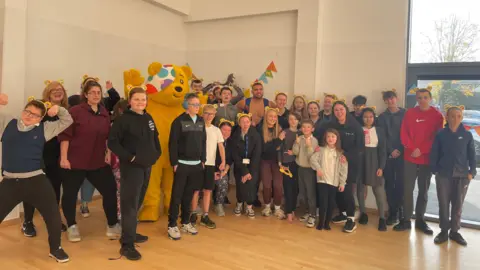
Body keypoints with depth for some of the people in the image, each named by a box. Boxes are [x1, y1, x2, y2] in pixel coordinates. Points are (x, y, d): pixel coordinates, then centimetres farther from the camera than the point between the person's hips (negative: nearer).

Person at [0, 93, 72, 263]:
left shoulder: (44, 129, 5)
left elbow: (67, 121, 13)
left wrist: (58, 109, -4)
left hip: (36, 181, 0)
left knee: (54, 217, 3)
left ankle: (55, 249, 25)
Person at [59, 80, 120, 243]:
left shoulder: (104, 113, 8)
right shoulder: (75, 111, -9)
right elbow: (65, 135, -12)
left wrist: (108, 154, 8)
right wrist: (63, 158, -15)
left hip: (98, 162, 5)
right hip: (75, 162, -4)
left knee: (110, 190, 3)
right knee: (70, 194, 7)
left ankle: (113, 224, 17)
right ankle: (72, 226, 27)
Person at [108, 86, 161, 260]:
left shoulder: (148, 118, 10)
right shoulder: (123, 119, -10)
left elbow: (155, 138, 22)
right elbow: (112, 142, -14)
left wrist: (156, 153, 6)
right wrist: (129, 157, -18)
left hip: (147, 166, 7)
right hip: (131, 167, -7)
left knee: (138, 202, 16)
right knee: (130, 204, -6)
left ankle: (130, 233, 31)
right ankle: (127, 245, 0)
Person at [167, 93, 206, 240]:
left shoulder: (201, 121, 10)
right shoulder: (179, 121, -7)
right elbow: (172, 144, -10)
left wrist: (203, 160, 10)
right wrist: (174, 163, -12)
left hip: (196, 164, 5)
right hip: (182, 164, -5)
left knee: (189, 195, 13)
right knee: (177, 195, 0)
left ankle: (186, 222, 24)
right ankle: (172, 225, 9)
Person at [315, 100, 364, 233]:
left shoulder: (356, 126, -8)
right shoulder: (329, 125, 0)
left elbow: (360, 146, -10)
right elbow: (317, 136, -5)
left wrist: (347, 156, -23)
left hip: (351, 163, -3)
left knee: (347, 190, -7)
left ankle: (351, 219, 5)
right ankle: (343, 213, 28)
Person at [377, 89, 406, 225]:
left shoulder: (405, 113, 6)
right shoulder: (382, 117, 9)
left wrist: (400, 150, -8)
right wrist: (391, 150, -8)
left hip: (402, 153, -1)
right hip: (388, 154, 1)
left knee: (400, 182, -2)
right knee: (389, 183, 1)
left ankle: (399, 209, 11)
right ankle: (393, 212, 8)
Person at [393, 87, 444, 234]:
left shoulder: (437, 115, 1)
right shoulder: (410, 113, 3)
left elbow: (437, 137, -5)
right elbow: (404, 133, -1)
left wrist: (421, 150, -14)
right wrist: (412, 149, -14)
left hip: (427, 158, 0)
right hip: (410, 158, 0)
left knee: (424, 190, 10)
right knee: (407, 189, 0)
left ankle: (420, 220, 22)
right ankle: (406, 220, 10)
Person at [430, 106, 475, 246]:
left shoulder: (467, 135, 3)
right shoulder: (440, 135, 0)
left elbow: (472, 155, 6)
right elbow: (434, 154, 2)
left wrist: (472, 172, -1)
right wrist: (435, 170, -4)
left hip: (462, 175, 1)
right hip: (443, 175, -1)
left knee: (458, 205, 9)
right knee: (443, 204, 5)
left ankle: (454, 231, 23)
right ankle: (444, 231, 18)